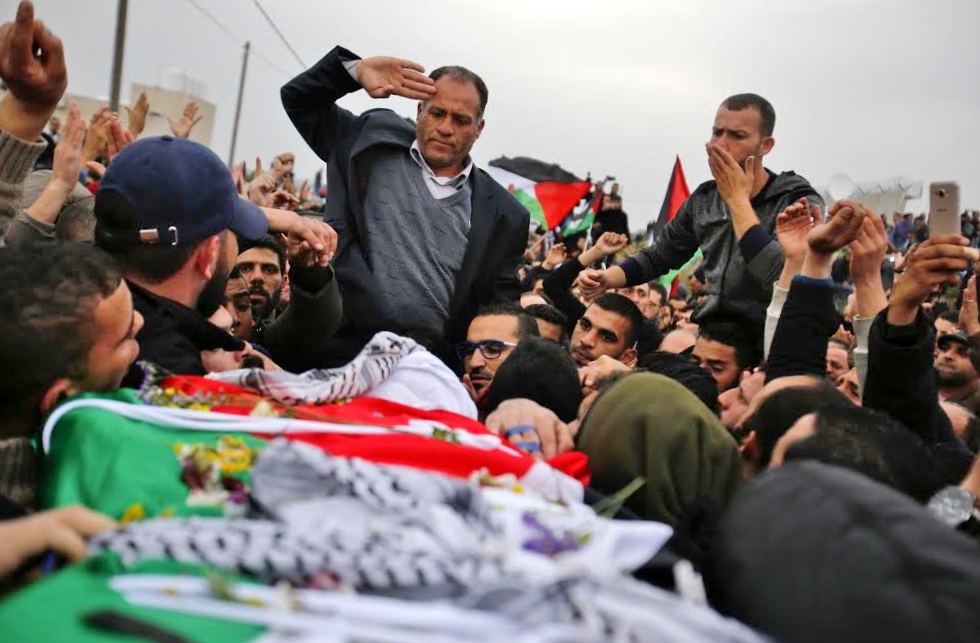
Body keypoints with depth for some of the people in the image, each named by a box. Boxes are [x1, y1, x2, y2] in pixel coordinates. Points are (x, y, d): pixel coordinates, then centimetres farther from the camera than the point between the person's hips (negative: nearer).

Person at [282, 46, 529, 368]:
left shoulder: (503, 215, 8)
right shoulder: (371, 140, 11)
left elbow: (501, 314, 11)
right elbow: (299, 98, 18)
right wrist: (355, 69, 0)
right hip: (343, 351, 0)